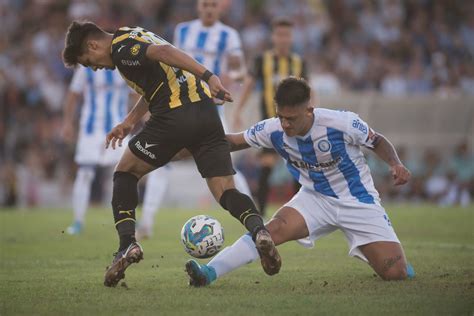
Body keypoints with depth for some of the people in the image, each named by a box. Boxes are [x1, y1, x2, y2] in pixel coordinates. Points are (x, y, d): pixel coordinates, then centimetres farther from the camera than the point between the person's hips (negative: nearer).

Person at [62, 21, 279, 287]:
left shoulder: (121, 49, -2)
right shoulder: (136, 36, 27)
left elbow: (164, 51, -19)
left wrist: (208, 76, -29)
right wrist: (129, 122, 33)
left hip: (175, 116, -8)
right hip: (206, 113, 8)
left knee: (125, 173, 13)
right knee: (225, 190, 2)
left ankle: (128, 243, 2)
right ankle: (258, 229, -26)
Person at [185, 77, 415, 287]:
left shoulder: (342, 124, -24)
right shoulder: (273, 130, -16)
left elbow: (378, 142, -7)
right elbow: (233, 141, -3)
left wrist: (395, 164, -26)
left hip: (357, 201, -2)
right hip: (315, 198, 2)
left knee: (396, 273, -12)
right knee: (274, 229, -29)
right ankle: (209, 273, -36)